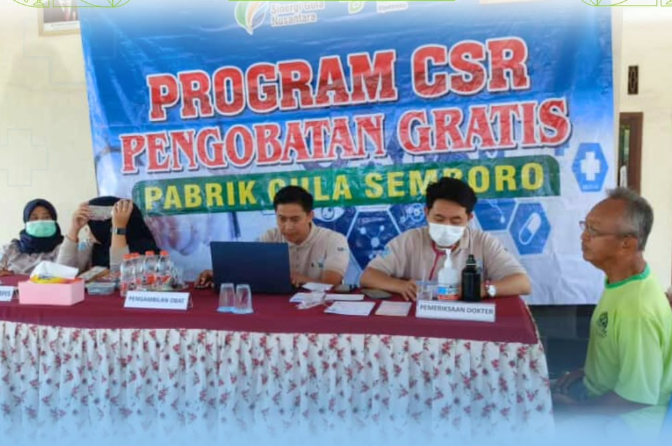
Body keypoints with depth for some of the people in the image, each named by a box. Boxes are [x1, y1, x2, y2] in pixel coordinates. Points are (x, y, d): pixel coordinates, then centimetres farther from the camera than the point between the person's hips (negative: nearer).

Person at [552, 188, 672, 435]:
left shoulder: (637, 309, -33)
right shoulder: (622, 281, -2)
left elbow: (637, 396, -28)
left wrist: (578, 410, -18)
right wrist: (585, 371, 8)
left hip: (622, 420, -8)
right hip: (597, 390, 8)